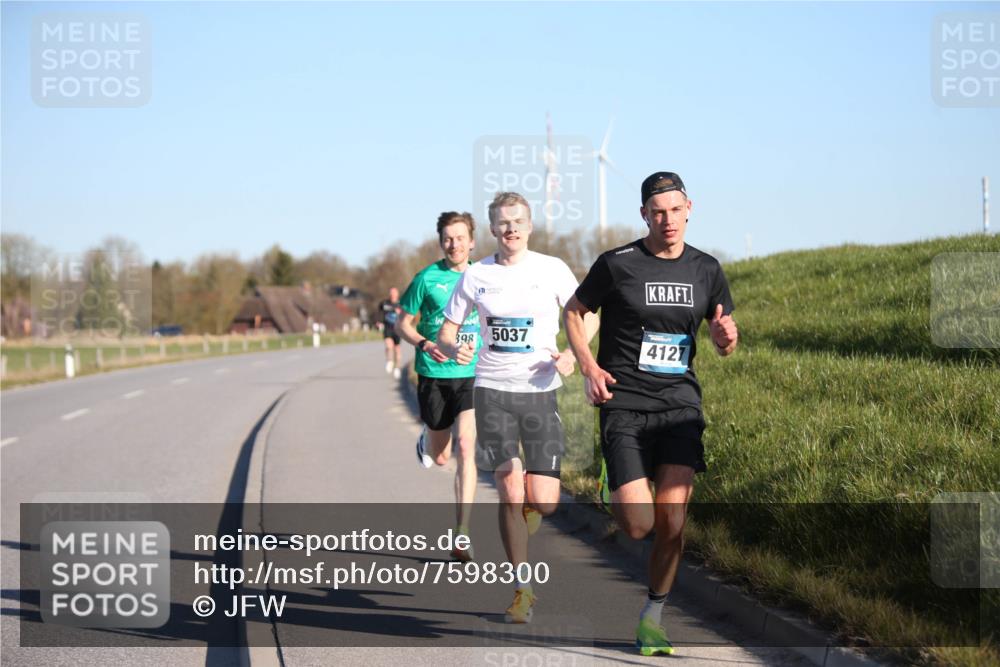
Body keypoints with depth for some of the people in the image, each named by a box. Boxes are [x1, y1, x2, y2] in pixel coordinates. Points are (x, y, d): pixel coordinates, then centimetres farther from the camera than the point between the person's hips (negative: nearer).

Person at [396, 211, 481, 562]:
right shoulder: (427, 279, -3)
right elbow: (403, 324, 3)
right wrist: (425, 345, -15)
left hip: (472, 375, 0)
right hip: (434, 375, 0)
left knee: (465, 448, -16)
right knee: (440, 457, 11)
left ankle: (461, 537, -12)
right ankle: (426, 440, 51)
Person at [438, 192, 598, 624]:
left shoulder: (552, 269, 0)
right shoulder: (475, 276, 2)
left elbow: (588, 316, 10)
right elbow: (446, 332, 10)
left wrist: (572, 353, -8)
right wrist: (454, 349, -14)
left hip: (540, 391, 0)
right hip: (492, 391, 0)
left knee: (544, 502, -6)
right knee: (510, 495, -7)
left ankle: (527, 507, 34)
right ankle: (522, 591, 7)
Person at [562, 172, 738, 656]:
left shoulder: (706, 270, 7)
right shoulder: (617, 264, -4)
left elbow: (722, 341, 17)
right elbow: (573, 312, 8)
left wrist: (726, 337, -8)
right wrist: (588, 366, -7)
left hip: (680, 403, 3)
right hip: (625, 405, -3)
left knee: (672, 520, -9)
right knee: (638, 525, -12)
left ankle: (652, 619, 11)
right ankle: (614, 489, 26)